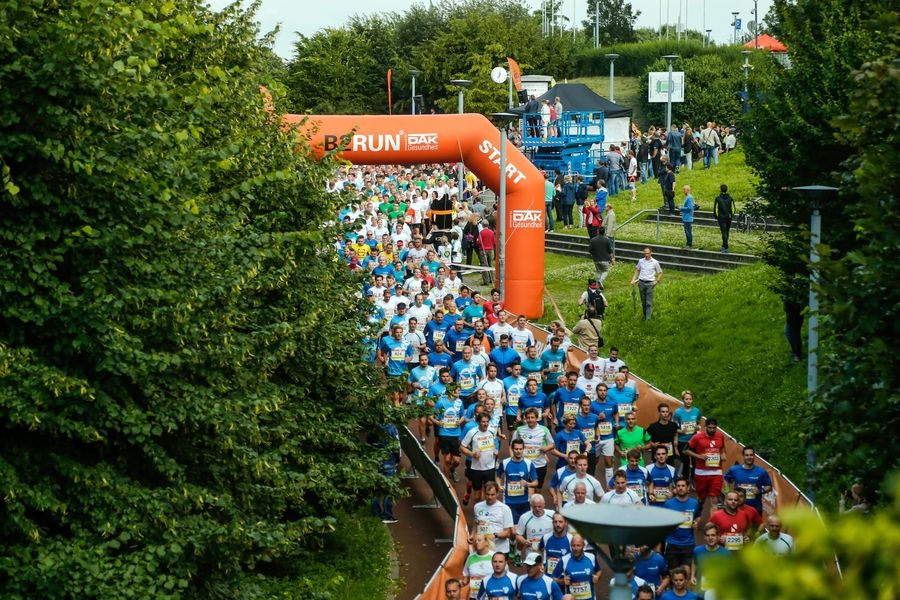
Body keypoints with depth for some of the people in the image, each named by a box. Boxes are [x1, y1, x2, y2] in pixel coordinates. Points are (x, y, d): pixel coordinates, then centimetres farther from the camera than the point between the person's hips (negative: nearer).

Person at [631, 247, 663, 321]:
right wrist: (633, 279, 9)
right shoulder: (641, 261, 5)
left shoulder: (655, 262, -2)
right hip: (641, 282, 3)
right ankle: (645, 315, 27)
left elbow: (660, 273, 7)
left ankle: (648, 319, -10)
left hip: (650, 283, -3)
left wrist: (657, 281, -6)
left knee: (649, 302, -8)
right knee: (643, 302, 11)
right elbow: (637, 270, 20)